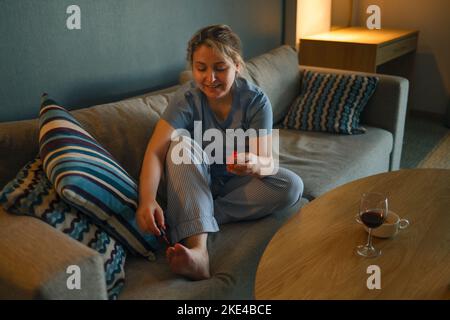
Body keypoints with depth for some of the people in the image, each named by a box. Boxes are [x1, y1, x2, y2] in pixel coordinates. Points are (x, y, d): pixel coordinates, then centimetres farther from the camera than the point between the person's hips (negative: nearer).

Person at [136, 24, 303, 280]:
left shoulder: (256, 100, -17)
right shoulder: (187, 98, -19)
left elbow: (266, 161, -24)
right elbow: (155, 152, -30)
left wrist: (254, 164, -50)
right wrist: (148, 199, -48)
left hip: (238, 182, 1)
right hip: (195, 184, -1)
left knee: (292, 186, -24)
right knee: (182, 144, -31)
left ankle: (199, 217, -26)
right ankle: (197, 248, -44)